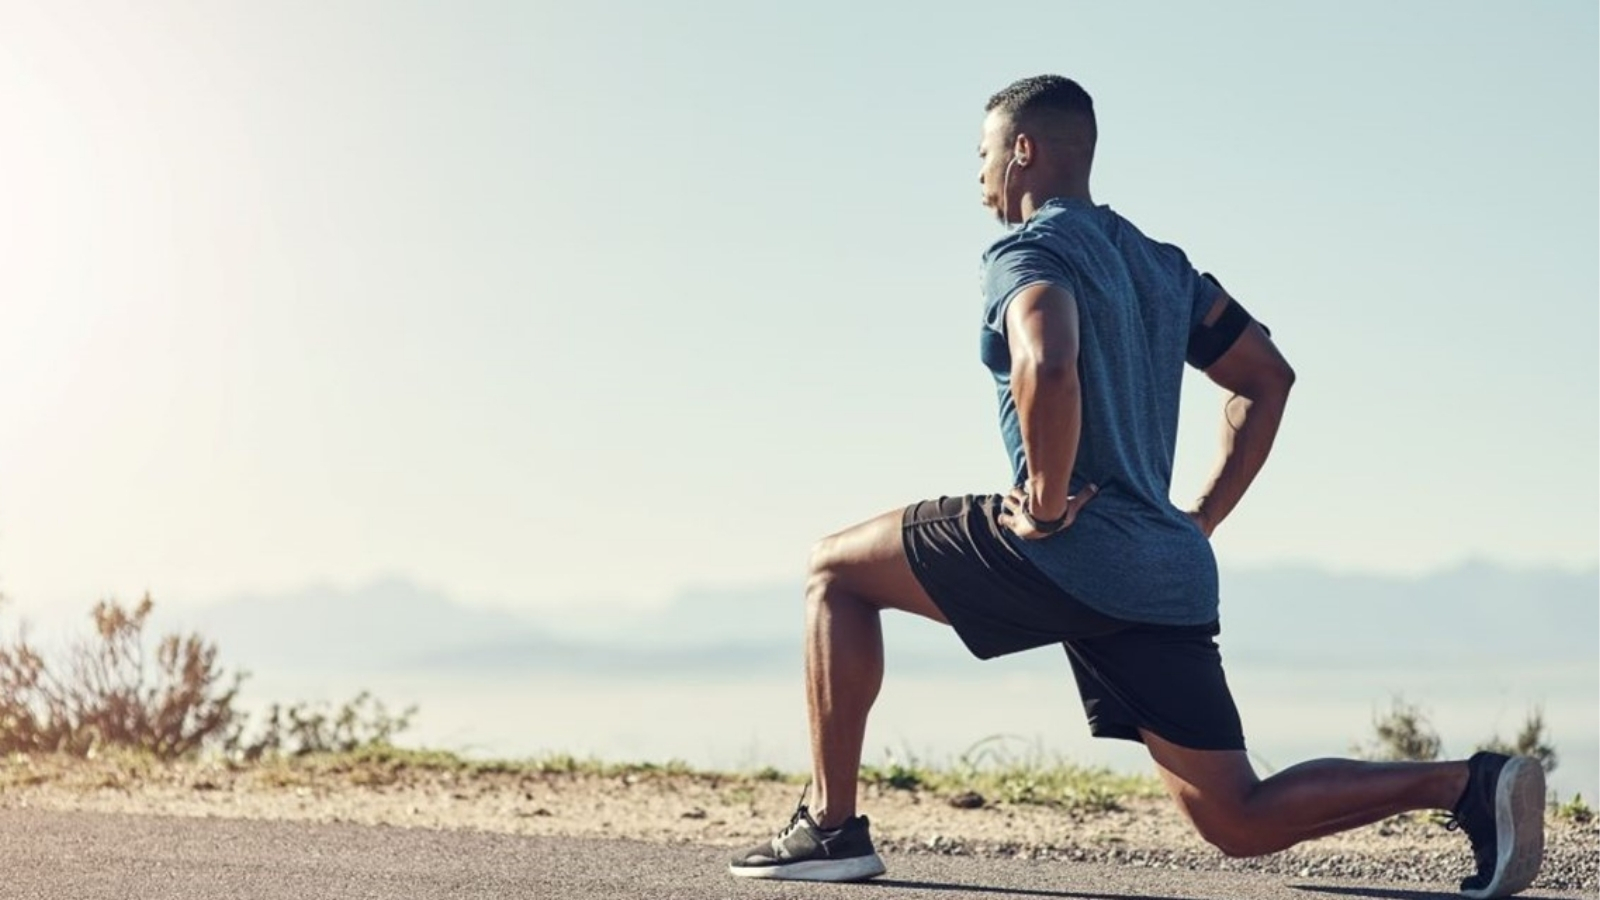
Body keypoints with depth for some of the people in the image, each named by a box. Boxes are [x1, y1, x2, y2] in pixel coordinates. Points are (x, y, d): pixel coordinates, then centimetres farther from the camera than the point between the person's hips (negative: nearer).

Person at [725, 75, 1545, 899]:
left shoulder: (1028, 253, -5)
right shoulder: (1161, 265, 21)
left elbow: (1047, 366, -28)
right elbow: (1266, 378, 25)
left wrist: (1046, 504, -16)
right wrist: (1204, 517, 21)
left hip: (1072, 554, -8)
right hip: (1168, 575, 8)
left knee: (836, 569, 8)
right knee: (1238, 820, 9)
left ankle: (831, 826, 3)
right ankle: (1468, 784, -5)